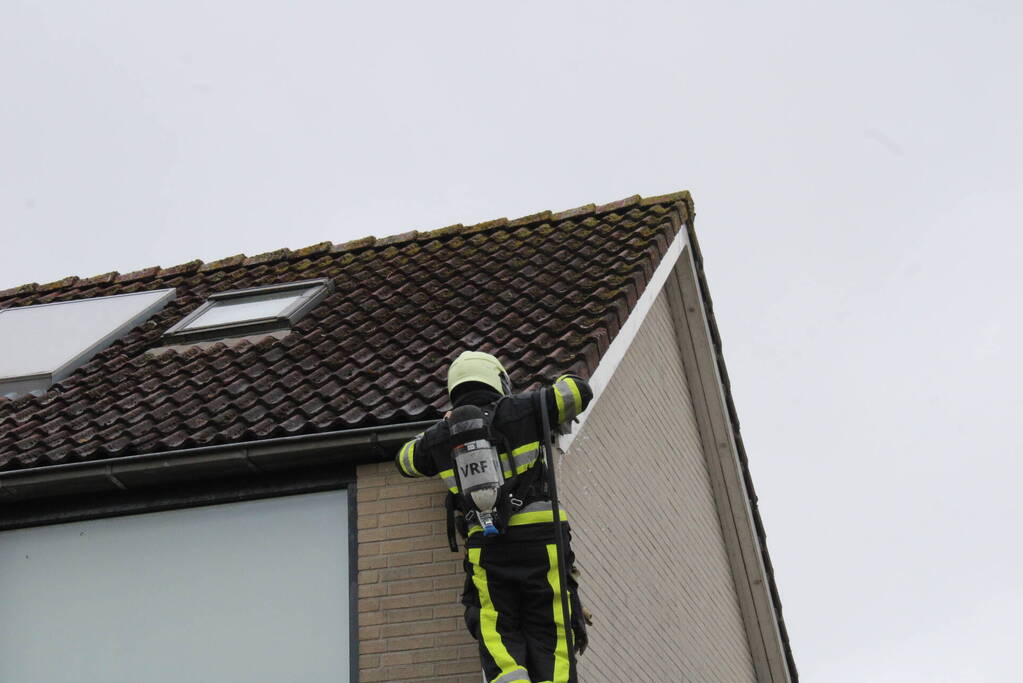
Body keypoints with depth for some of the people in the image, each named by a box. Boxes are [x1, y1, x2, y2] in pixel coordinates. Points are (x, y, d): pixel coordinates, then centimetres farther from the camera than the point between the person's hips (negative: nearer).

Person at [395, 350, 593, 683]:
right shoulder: (517, 411, 4)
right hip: (540, 540, -2)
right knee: (550, 636, 0)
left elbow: (405, 458, 34)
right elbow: (579, 391, 10)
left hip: (486, 547, 2)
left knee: (499, 640, 4)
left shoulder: (441, 434, 13)